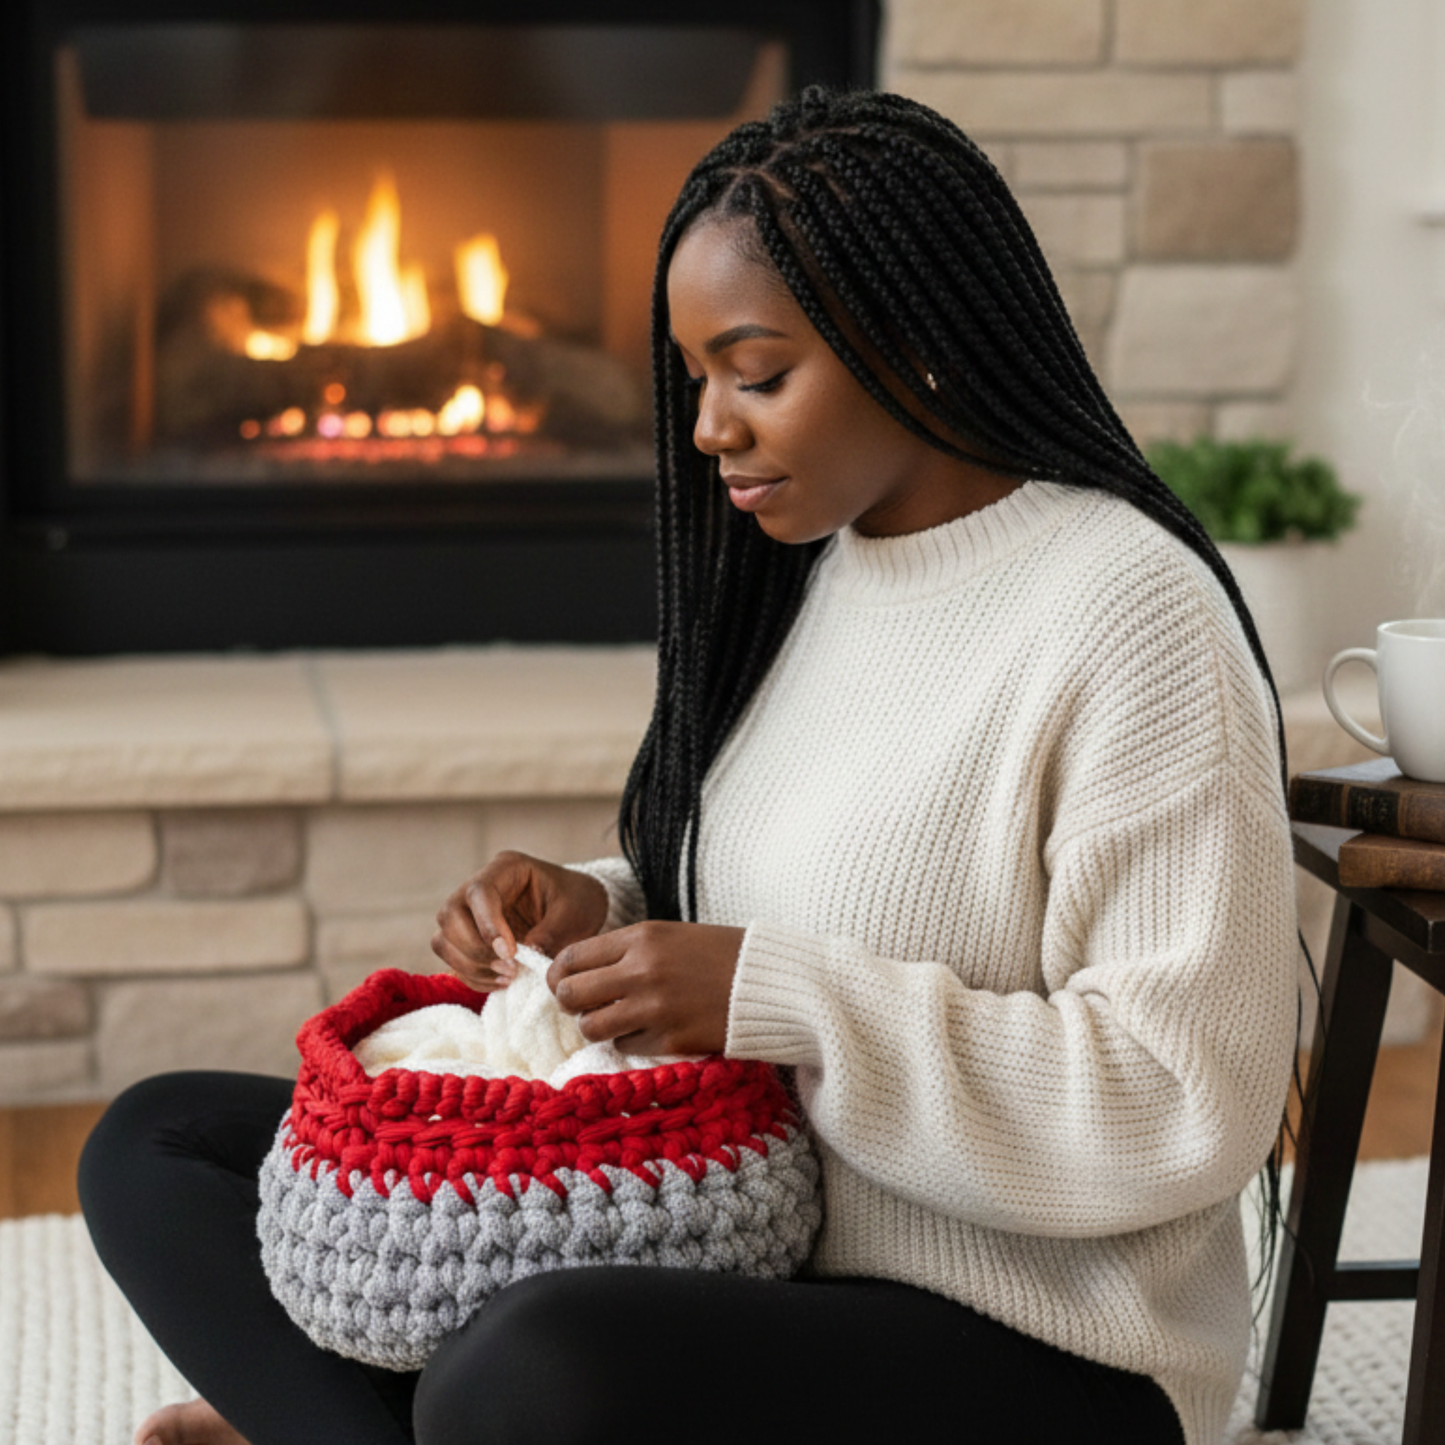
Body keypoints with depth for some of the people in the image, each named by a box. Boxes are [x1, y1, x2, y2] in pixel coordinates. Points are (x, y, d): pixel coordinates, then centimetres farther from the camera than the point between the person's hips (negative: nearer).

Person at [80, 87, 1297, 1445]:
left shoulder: (1132, 617, -16)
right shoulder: (803, 569, 9)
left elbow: (1192, 1102, -21)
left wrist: (771, 993, -24)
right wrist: (592, 915, -1)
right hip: (722, 1253, 9)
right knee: (156, 1145, 3)